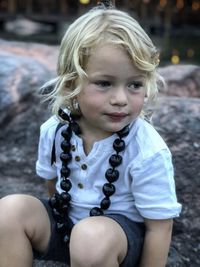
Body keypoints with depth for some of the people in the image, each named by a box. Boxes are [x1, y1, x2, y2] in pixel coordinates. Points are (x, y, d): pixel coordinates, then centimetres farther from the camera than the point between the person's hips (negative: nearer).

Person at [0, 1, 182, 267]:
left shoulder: (149, 153, -26)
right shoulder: (54, 130, -12)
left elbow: (159, 227, -17)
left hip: (124, 230, -4)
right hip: (65, 221, 4)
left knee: (91, 238, -36)